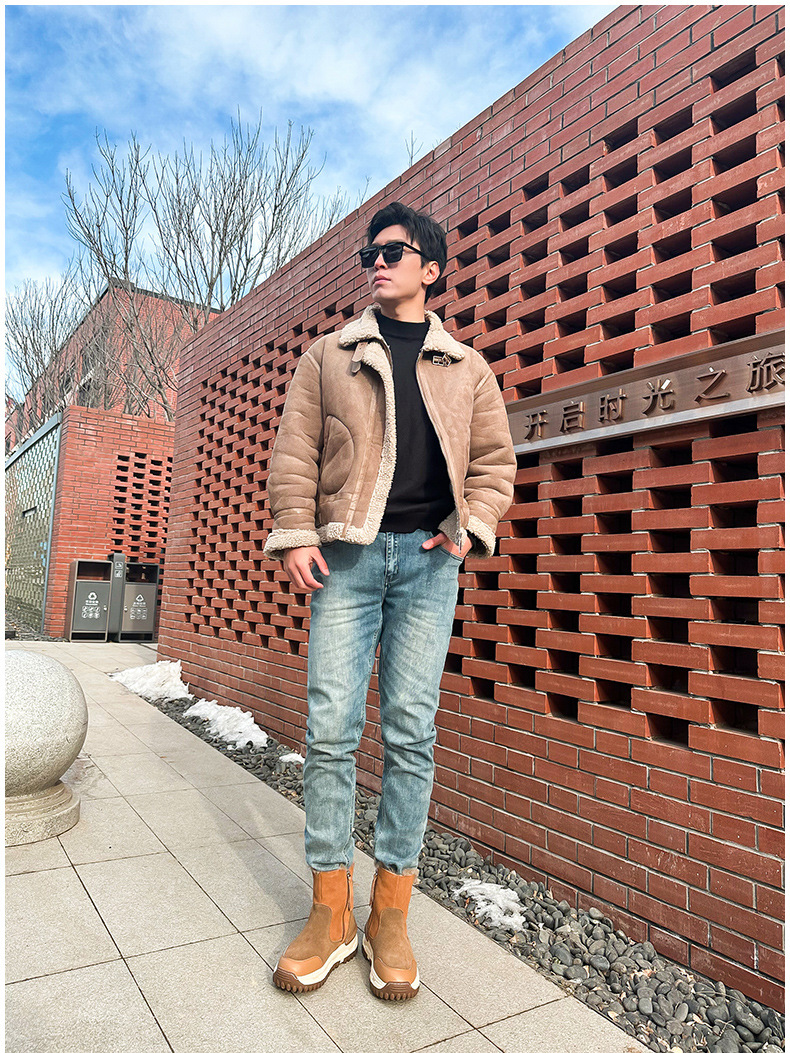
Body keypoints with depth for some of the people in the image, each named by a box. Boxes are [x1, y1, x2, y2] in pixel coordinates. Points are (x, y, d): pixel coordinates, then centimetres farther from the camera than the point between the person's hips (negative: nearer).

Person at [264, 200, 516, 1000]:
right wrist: (294, 533, -3)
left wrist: (474, 525, 0)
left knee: (411, 731, 1)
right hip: (346, 555, 0)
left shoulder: (466, 367, 16)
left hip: (427, 559, 0)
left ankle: (390, 911, 16)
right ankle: (330, 911, 14)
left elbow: (494, 457, 16)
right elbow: (294, 448, 8)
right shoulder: (328, 356, 14)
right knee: (330, 728, -2)